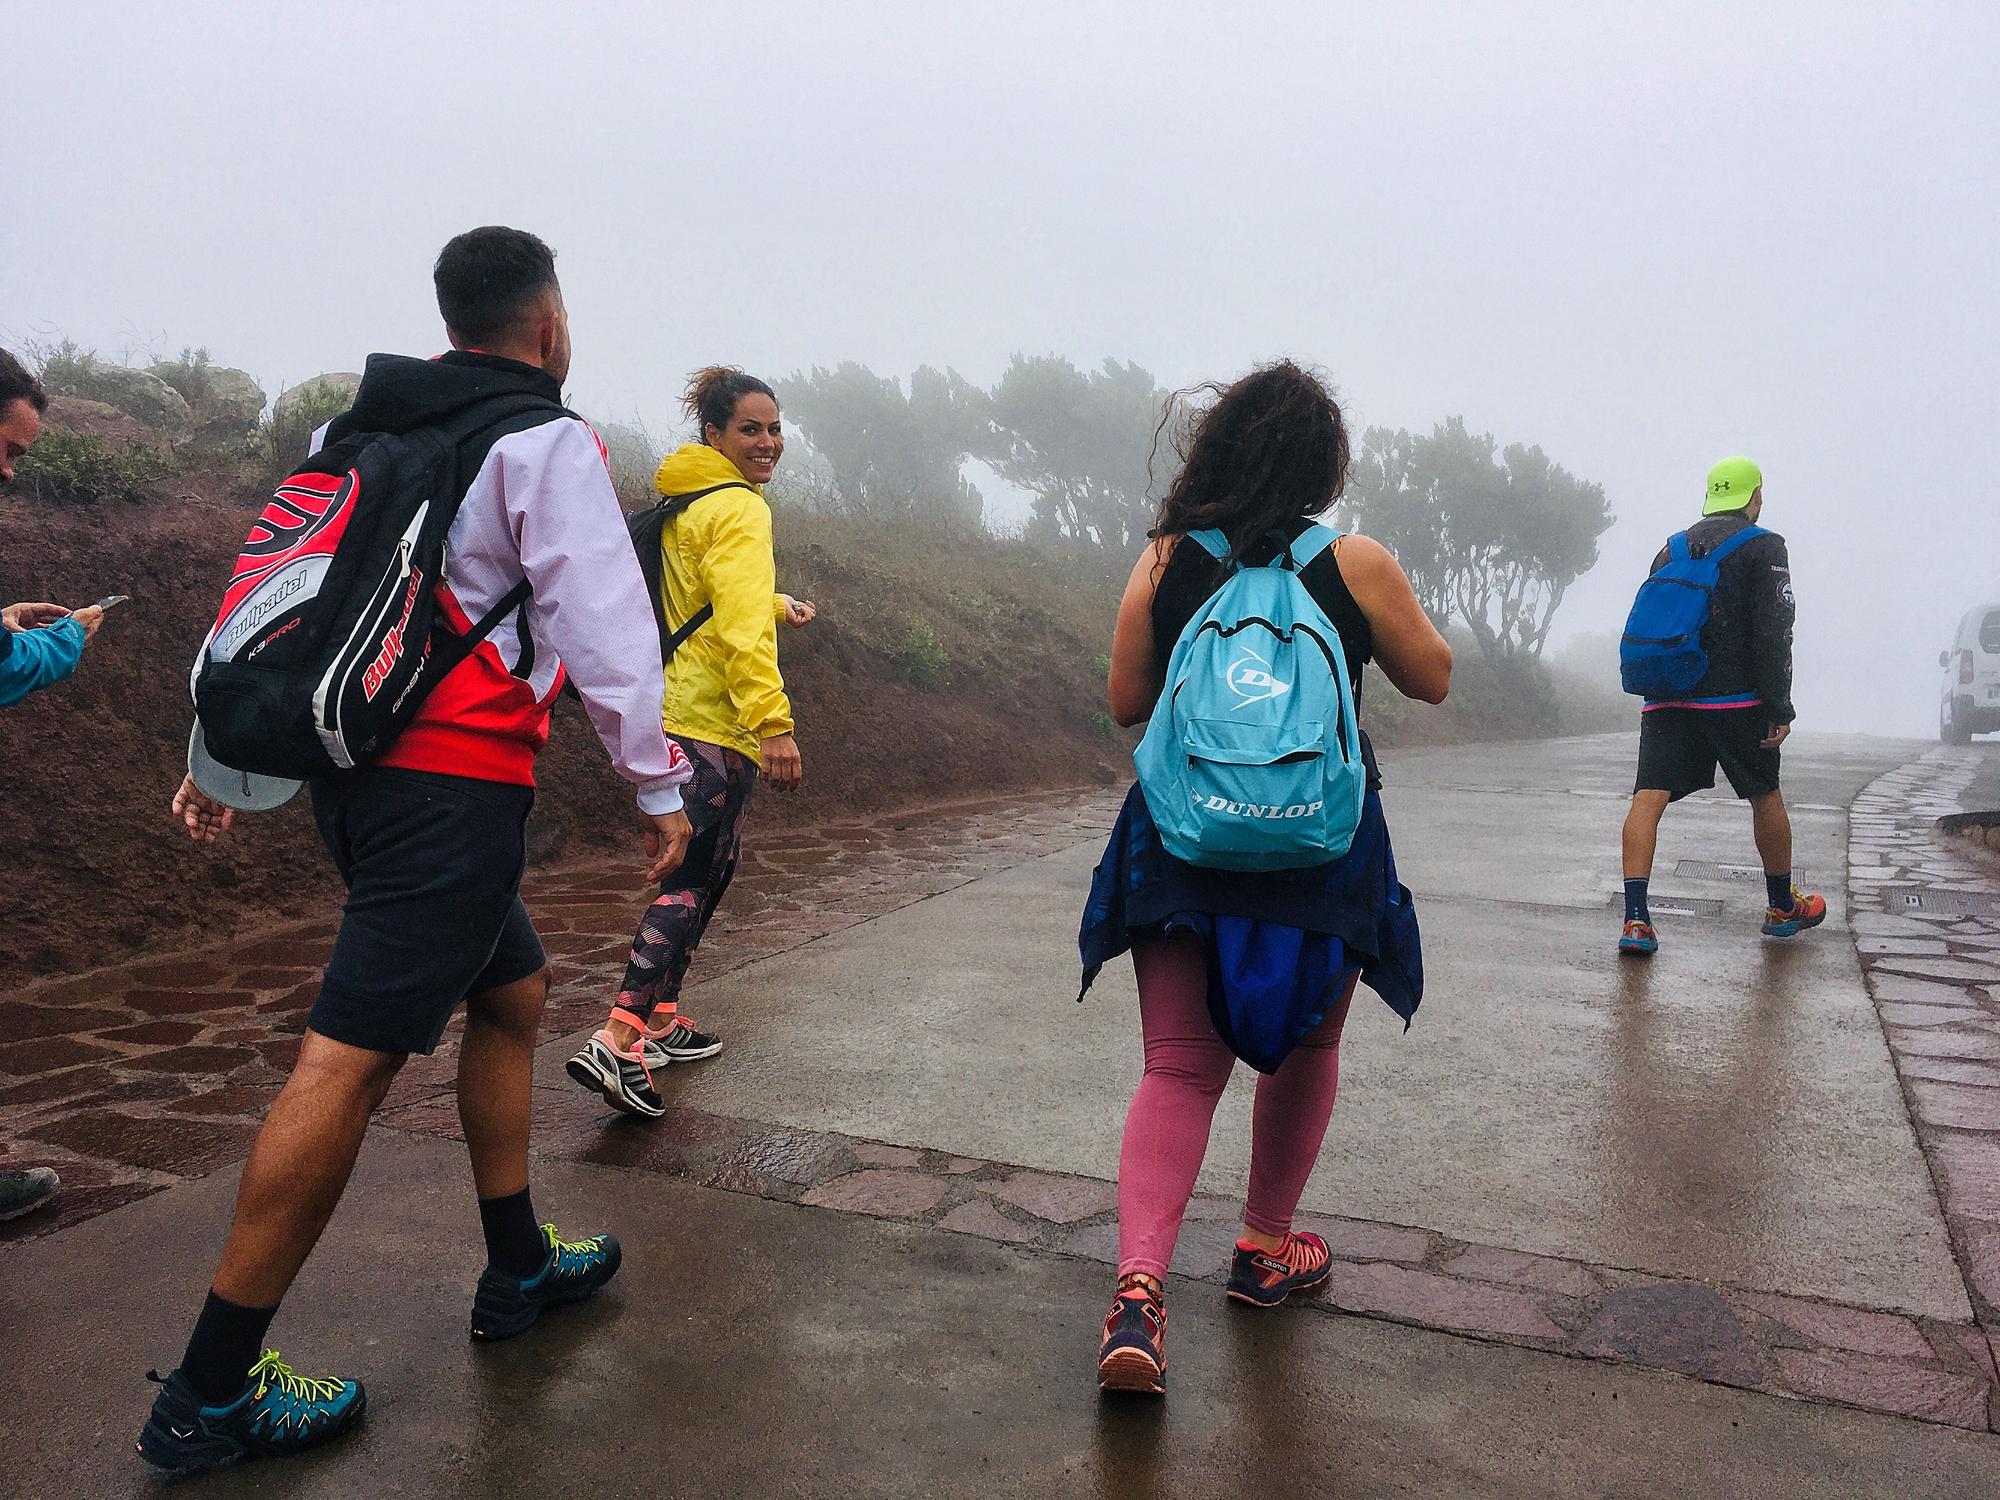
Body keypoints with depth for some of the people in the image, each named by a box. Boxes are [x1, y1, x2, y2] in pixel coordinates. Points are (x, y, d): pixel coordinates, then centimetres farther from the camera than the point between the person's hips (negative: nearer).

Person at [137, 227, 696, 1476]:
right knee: (352, 1058, -7)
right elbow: (601, 626, -13)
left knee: (513, 992, 20)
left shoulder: (358, 432, 17)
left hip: (357, 769, 9)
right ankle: (211, 1395, 1)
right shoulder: (548, 444, -6)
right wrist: (659, 786, -7)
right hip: (457, 781, -9)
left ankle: (519, 1269, 30)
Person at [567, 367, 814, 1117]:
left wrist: (777, 604, 47)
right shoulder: (736, 507, -11)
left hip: (678, 713, 10)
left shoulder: (683, 504, 19)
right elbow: (741, 628, -23)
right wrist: (773, 723, -28)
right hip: (716, 723, -10)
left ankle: (660, 1019, 26)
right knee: (694, 880, -9)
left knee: (703, 867, 18)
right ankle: (617, 1041, -16)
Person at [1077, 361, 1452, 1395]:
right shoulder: (1356, 564, -6)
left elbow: (1127, 702, 4)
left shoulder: (1163, 562, -1)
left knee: (1177, 1068, 6)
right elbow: (1432, 680, 8)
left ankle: (1139, 1284, -10)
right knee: (1303, 1049, 20)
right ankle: (1266, 1250, 35)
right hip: (1320, 847, -1)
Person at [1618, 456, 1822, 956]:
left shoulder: (1670, 550, 16)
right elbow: (1773, 633, -9)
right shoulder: (1763, 546, -1)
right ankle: (1783, 909, 32)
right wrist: (1780, 708, -7)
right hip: (1735, 697, -3)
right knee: (1765, 796, 16)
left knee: (1648, 798, -6)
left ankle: (1635, 918, -18)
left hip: (1665, 698, 3)